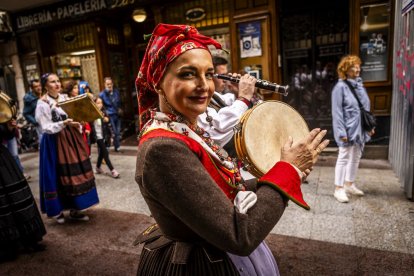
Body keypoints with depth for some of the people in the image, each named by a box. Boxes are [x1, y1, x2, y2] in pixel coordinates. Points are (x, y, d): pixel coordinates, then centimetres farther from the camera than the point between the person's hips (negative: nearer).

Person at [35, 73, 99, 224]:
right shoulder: (43, 104, -9)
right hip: (55, 143, -5)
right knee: (59, 175, 2)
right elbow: (46, 128, -13)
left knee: (76, 173, 6)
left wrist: (77, 124, -6)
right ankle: (56, 210, 20)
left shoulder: (65, 98, 9)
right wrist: (63, 124, -25)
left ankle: (74, 209, 18)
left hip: (72, 140, 6)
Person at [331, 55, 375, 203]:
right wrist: (341, 132, -20)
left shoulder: (360, 85, 9)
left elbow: (366, 108, 15)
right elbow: (337, 112, -16)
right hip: (348, 129, -8)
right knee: (344, 158, -1)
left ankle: (349, 185, 30)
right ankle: (339, 189, 9)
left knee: (356, 157, 16)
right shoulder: (340, 87, -13)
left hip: (360, 129, 8)